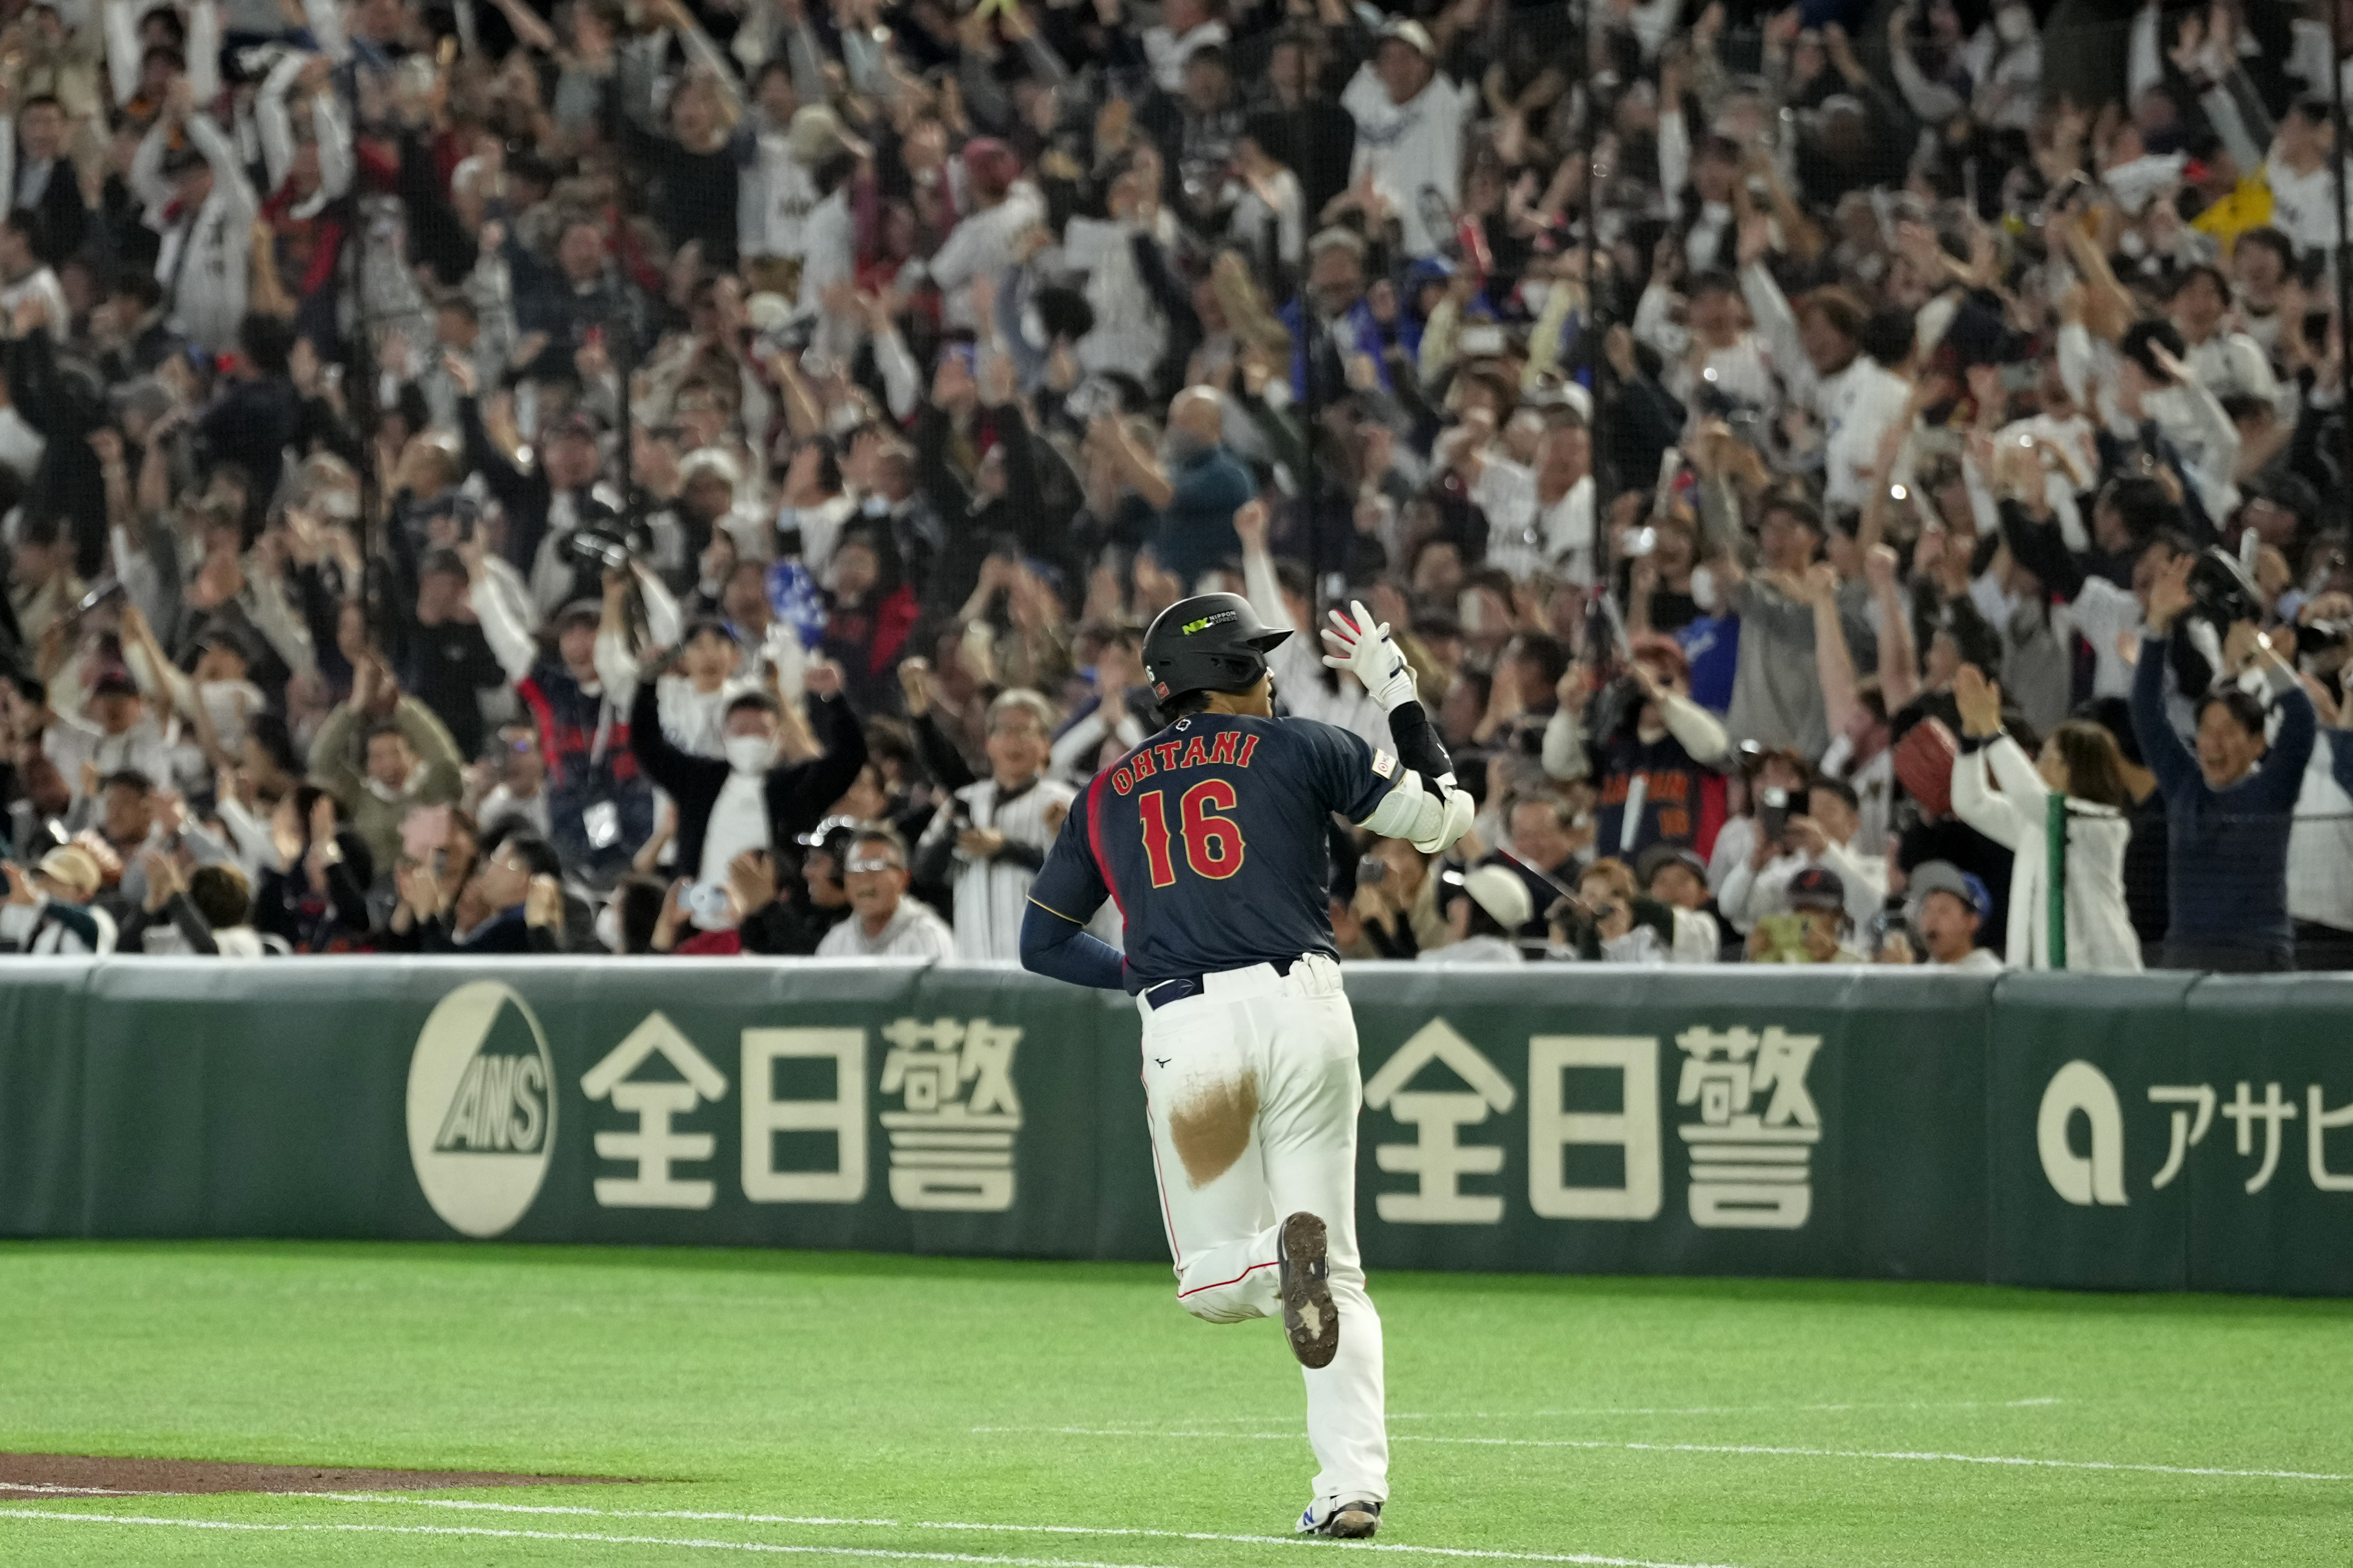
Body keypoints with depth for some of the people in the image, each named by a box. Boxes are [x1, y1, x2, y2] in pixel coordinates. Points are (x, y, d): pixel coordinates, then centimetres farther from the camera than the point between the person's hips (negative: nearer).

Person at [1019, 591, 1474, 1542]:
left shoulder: (1107, 794, 19)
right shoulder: (1300, 749, 11)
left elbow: (1043, 941, 23)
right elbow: (1443, 818, 13)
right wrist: (1395, 690, 23)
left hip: (1184, 1033, 1)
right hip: (1301, 1009, -1)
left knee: (1213, 1283, 11)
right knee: (1340, 1277, 8)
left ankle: (1285, 1255, -25)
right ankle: (1355, 1484, -7)